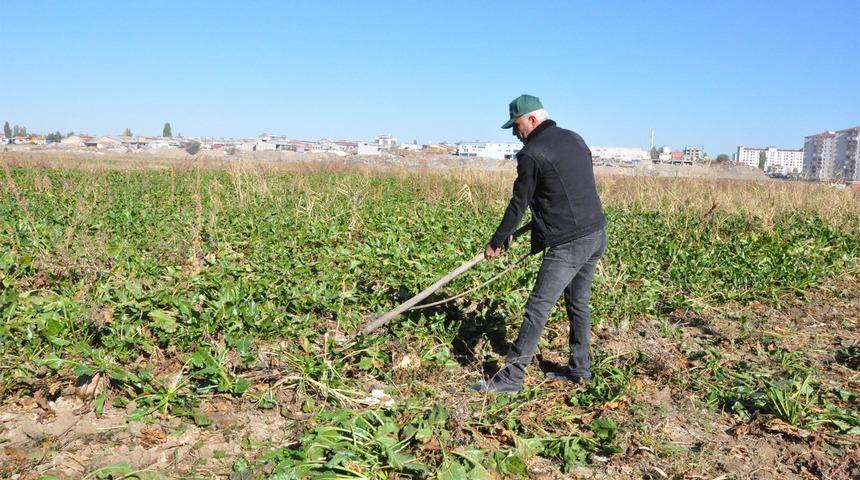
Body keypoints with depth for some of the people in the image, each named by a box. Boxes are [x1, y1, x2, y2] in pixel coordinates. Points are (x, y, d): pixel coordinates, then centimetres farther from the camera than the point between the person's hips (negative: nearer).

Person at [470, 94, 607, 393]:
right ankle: (579, 369, 29)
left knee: (538, 307, -6)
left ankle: (512, 376, -2)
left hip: (569, 243, -9)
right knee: (578, 302, 19)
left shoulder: (532, 154, -11)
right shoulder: (575, 139, 14)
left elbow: (519, 204, -6)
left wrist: (497, 242, 6)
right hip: (597, 235, 9)